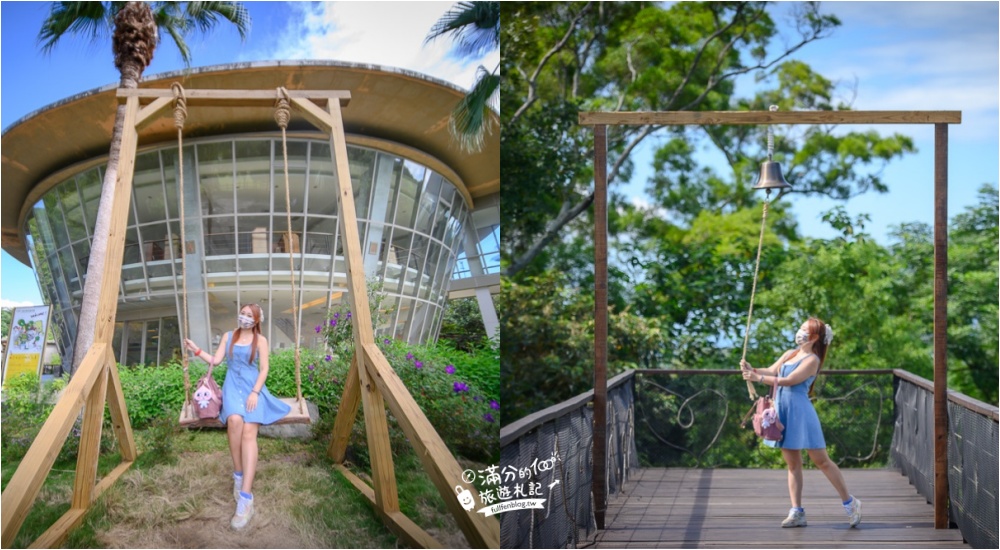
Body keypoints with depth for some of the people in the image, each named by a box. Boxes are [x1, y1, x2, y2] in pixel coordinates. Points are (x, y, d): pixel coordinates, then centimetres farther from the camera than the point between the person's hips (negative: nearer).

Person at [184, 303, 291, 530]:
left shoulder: (260, 340, 6)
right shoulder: (228, 337, 14)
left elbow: (264, 369, 2)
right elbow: (215, 360, 10)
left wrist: (255, 392, -11)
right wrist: (196, 350, -3)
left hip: (253, 386, -2)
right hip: (233, 385, 2)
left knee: (249, 431, -25)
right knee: (235, 420, -33)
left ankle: (246, 498, -35)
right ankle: (238, 475, -12)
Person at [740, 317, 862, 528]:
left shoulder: (812, 360, -9)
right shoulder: (790, 354, 15)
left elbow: (789, 381, -19)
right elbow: (771, 371, 6)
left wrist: (758, 378, -23)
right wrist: (752, 370, -13)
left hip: (800, 413, -7)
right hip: (783, 413, 7)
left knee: (821, 461, 0)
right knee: (793, 464, 9)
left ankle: (850, 503, 13)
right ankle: (797, 513, 12)